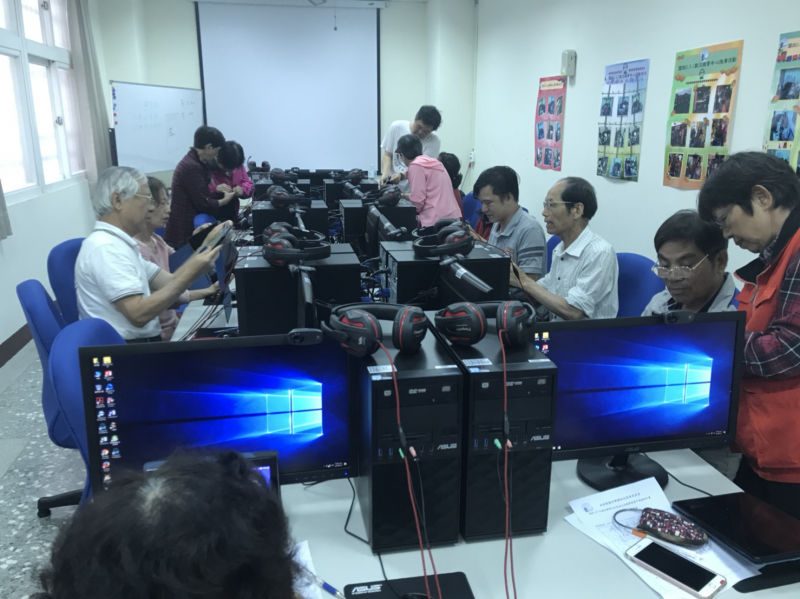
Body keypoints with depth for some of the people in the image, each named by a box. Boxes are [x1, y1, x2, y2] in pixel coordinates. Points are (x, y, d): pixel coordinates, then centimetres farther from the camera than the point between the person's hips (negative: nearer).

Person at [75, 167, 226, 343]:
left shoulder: (117, 243, 14)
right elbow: (138, 314, -25)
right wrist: (191, 273, -22)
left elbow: (169, 282, 12)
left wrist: (206, 245, 5)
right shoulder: (106, 247, -16)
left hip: (139, 343, 9)